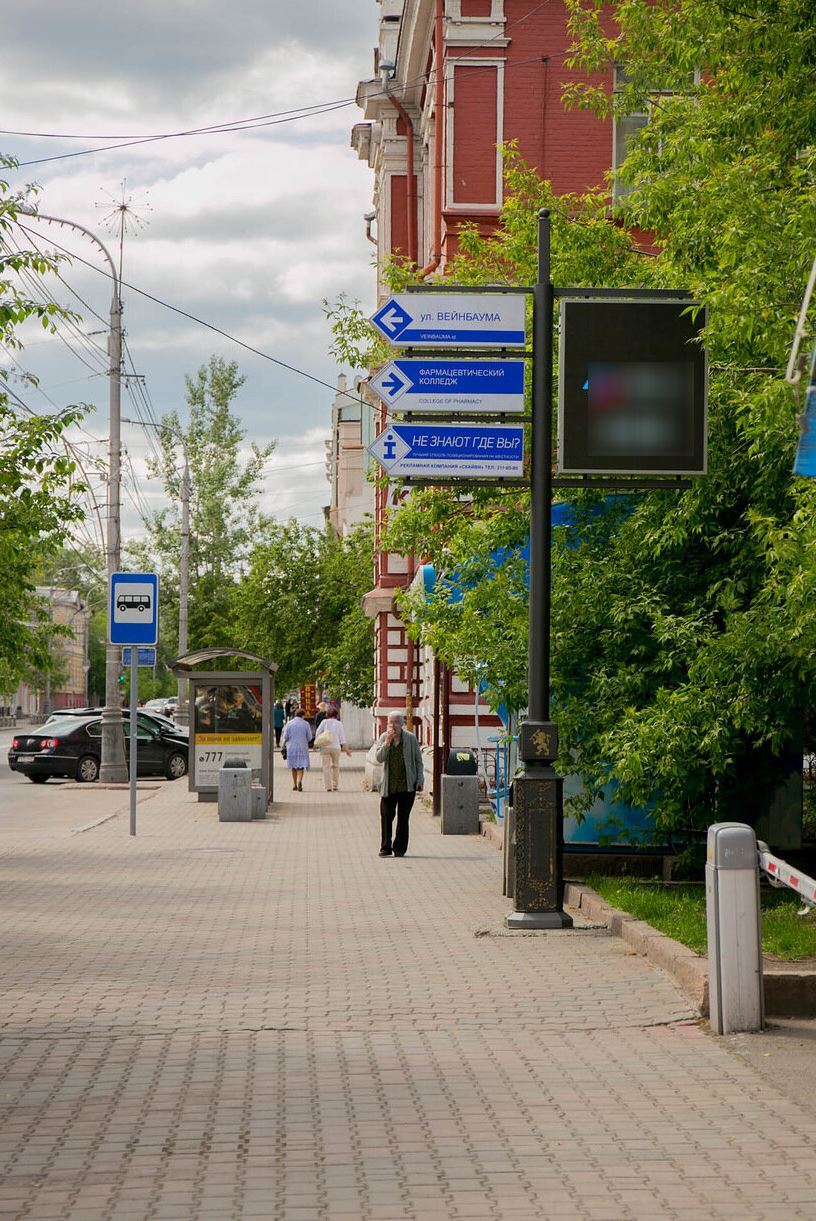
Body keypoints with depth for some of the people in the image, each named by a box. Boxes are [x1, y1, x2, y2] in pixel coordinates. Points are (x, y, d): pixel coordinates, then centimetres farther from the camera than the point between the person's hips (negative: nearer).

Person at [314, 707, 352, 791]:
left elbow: (317, 733, -2)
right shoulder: (339, 723, 4)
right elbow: (342, 738, 3)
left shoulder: (324, 722, 1)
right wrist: (346, 749, 8)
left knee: (326, 767, 1)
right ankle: (335, 786, 17)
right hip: (336, 747, 1)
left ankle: (328, 787, -5)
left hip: (325, 747, -1)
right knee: (336, 766, 16)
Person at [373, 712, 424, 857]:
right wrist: (387, 742, -16)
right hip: (388, 786, 1)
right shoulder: (383, 738, 4)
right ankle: (385, 848, 8)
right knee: (386, 817, -2)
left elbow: (418, 761, 5)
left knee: (403, 818, 3)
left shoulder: (411, 739, 0)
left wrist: (420, 780, -2)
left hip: (407, 785, -1)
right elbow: (379, 758, -7)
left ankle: (400, 848, 10)